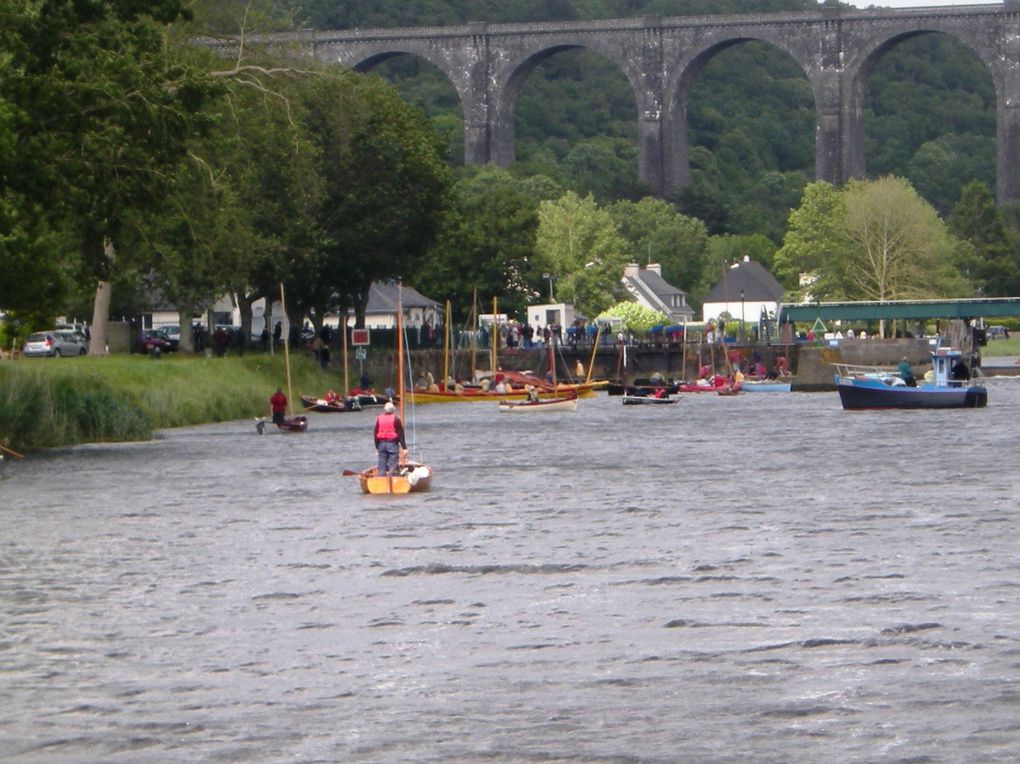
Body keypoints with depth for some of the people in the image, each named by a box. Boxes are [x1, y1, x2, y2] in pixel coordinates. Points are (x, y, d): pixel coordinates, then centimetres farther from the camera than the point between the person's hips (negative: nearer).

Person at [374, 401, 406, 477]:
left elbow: (376, 434, 9)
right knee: (393, 466, -2)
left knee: (381, 467, 7)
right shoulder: (396, 419, -6)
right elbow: (400, 434, -6)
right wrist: (404, 446, -2)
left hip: (381, 444, 4)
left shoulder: (379, 419, 5)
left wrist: (377, 446, 16)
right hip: (392, 444, -4)